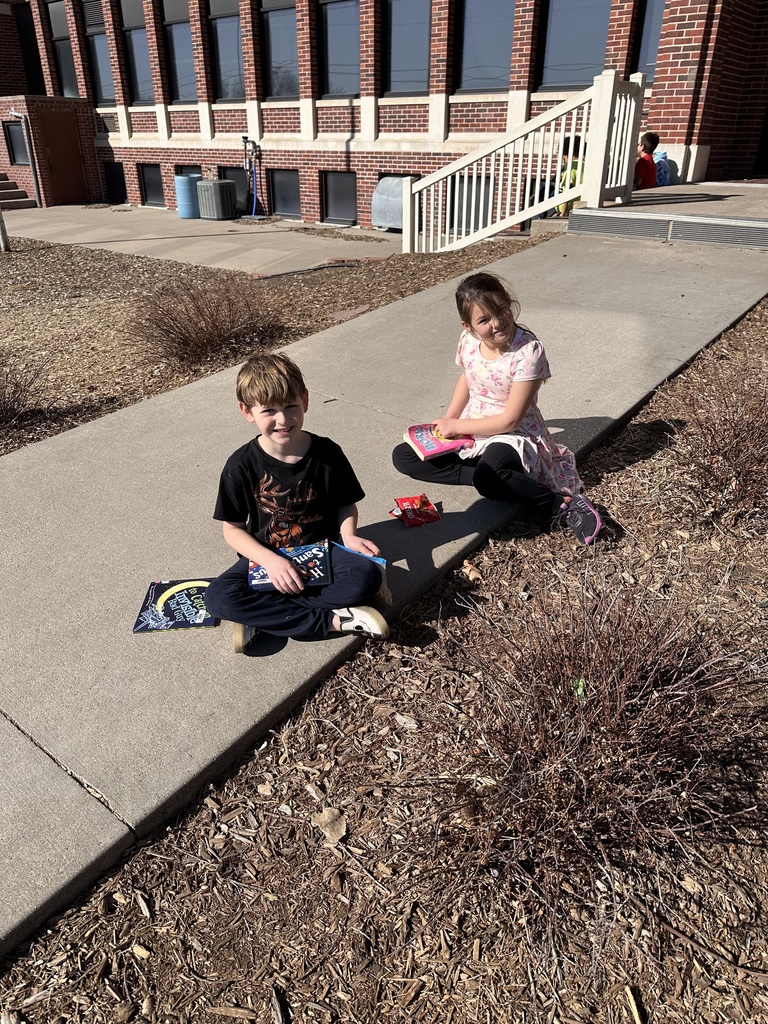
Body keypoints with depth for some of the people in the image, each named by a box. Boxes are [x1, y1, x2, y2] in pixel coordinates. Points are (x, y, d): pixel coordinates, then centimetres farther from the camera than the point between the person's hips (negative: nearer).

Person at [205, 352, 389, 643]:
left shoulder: (327, 453, -8)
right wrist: (270, 560, -20)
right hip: (266, 557, 0)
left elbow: (346, 503, 6)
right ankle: (333, 620, -26)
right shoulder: (241, 466, -11)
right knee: (217, 597, -28)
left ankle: (261, 615, -21)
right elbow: (232, 528, -5)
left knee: (367, 575, -29)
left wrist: (348, 536, -15)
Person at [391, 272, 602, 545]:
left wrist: (457, 425, -14)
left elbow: (510, 420, -21)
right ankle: (487, 476, -18)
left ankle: (561, 504, -20)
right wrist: (448, 419, 3)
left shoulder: (528, 351, -22)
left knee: (488, 478, -40)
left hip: (512, 435, -7)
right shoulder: (468, 340, -5)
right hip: (470, 432, 7)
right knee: (403, 456, -7)